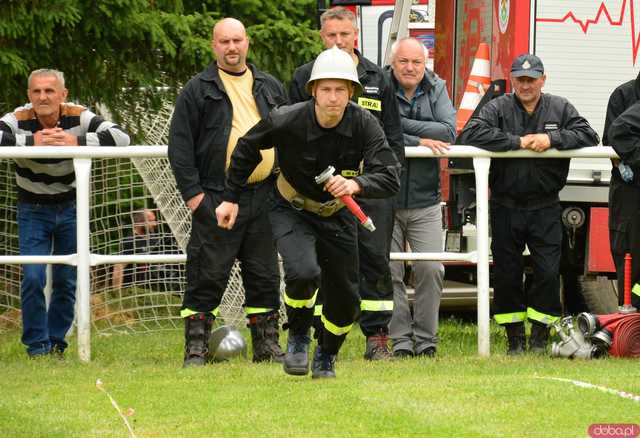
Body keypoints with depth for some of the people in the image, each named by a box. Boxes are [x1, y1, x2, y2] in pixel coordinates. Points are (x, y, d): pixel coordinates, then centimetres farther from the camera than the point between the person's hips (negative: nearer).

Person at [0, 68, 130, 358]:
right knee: (33, 277, -11)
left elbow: (121, 137, -26)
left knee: (67, 280, 4)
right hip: (33, 211, -1)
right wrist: (31, 142, -42)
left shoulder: (79, 117, -15)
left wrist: (77, 142, -37)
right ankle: (36, 345, 2)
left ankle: (56, 341, 20)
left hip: (70, 209, 1)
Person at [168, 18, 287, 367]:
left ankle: (267, 345, 15)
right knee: (207, 277, -4)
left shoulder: (270, 88, 15)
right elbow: (180, 145, -2)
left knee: (265, 277, 8)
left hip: (264, 196, 4)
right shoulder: (197, 90, 2)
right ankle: (196, 348, 1)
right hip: (216, 199, -4)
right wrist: (192, 192, -10)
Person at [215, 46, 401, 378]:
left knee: (345, 300, 6)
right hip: (291, 211, -3)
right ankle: (298, 336, 0)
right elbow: (247, 148, -4)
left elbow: (390, 177, -27)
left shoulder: (364, 125, -21)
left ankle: (326, 357, 37)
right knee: (303, 272, -30)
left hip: (337, 215, 3)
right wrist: (231, 198, 0)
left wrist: (357, 184, -48)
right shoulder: (287, 120, -24)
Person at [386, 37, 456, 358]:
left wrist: (402, 124, -14)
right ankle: (400, 340, 6)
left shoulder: (436, 90, 5)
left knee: (431, 270, -3)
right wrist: (420, 141, -15)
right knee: (388, 272, -1)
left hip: (425, 202, 2)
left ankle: (425, 340, 6)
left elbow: (448, 132, -9)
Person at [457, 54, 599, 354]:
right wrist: (518, 142, -19)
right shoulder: (498, 109, -1)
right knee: (507, 274, 3)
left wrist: (552, 139, -17)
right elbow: (470, 134, -17)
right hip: (506, 208, 0)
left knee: (547, 273, -5)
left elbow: (588, 136, -3)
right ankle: (514, 339, 14)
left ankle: (540, 338, 6)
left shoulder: (560, 108, 5)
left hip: (545, 208, 1)